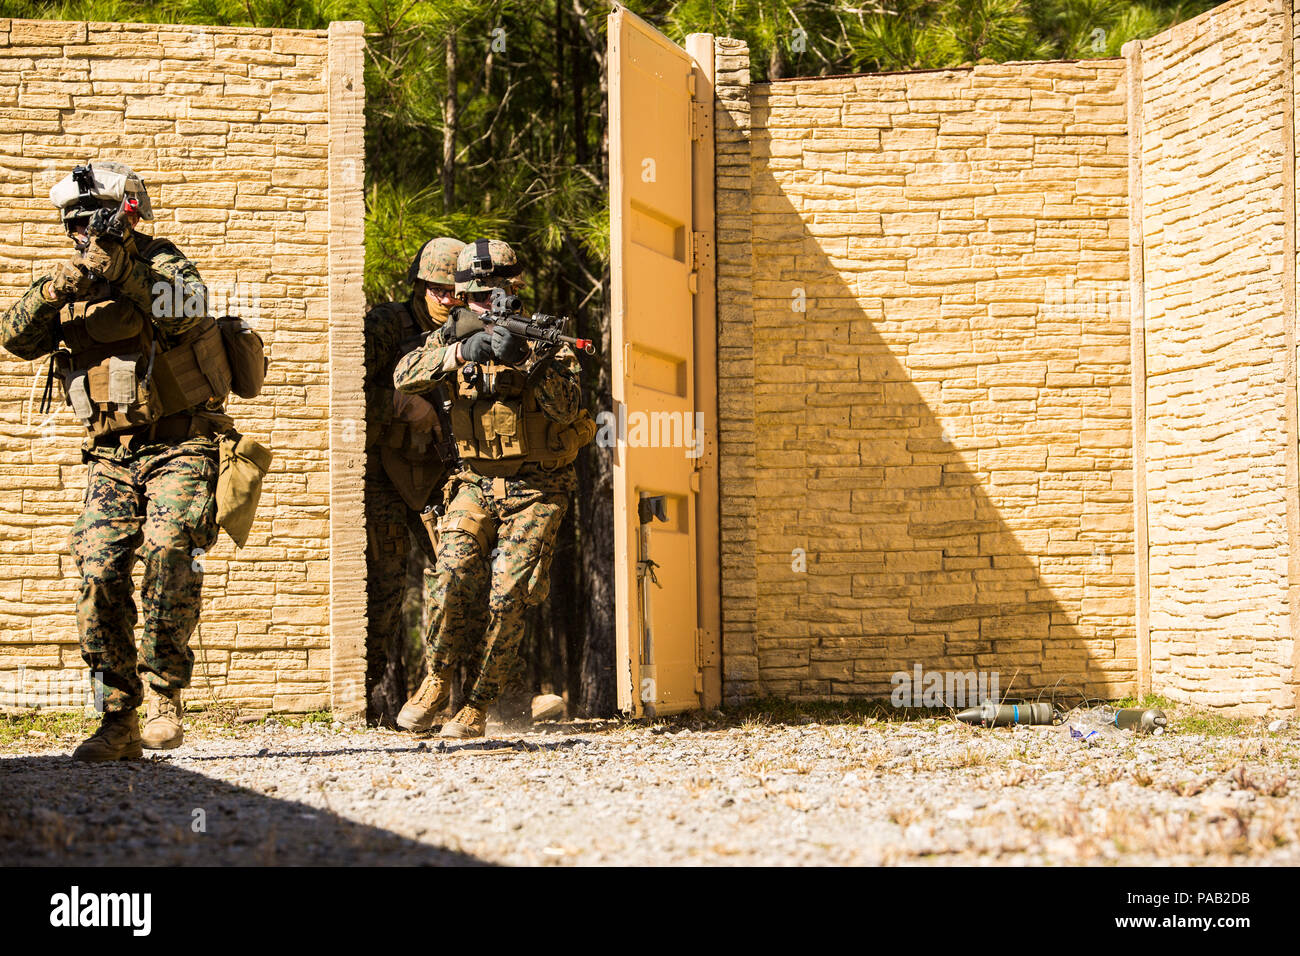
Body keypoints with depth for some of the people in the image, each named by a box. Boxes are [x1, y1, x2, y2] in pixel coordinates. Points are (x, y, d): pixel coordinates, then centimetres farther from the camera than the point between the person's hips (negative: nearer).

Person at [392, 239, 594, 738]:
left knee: (506, 596, -10)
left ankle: (476, 706, 2)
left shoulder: (545, 339, -3)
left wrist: (532, 360, -31)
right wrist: (461, 351, -27)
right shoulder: (456, 337, 5)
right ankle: (436, 682, 3)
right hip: (476, 484, 2)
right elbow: (405, 377, -13)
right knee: (454, 575, -17)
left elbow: (566, 409, -17)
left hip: (535, 491, -2)